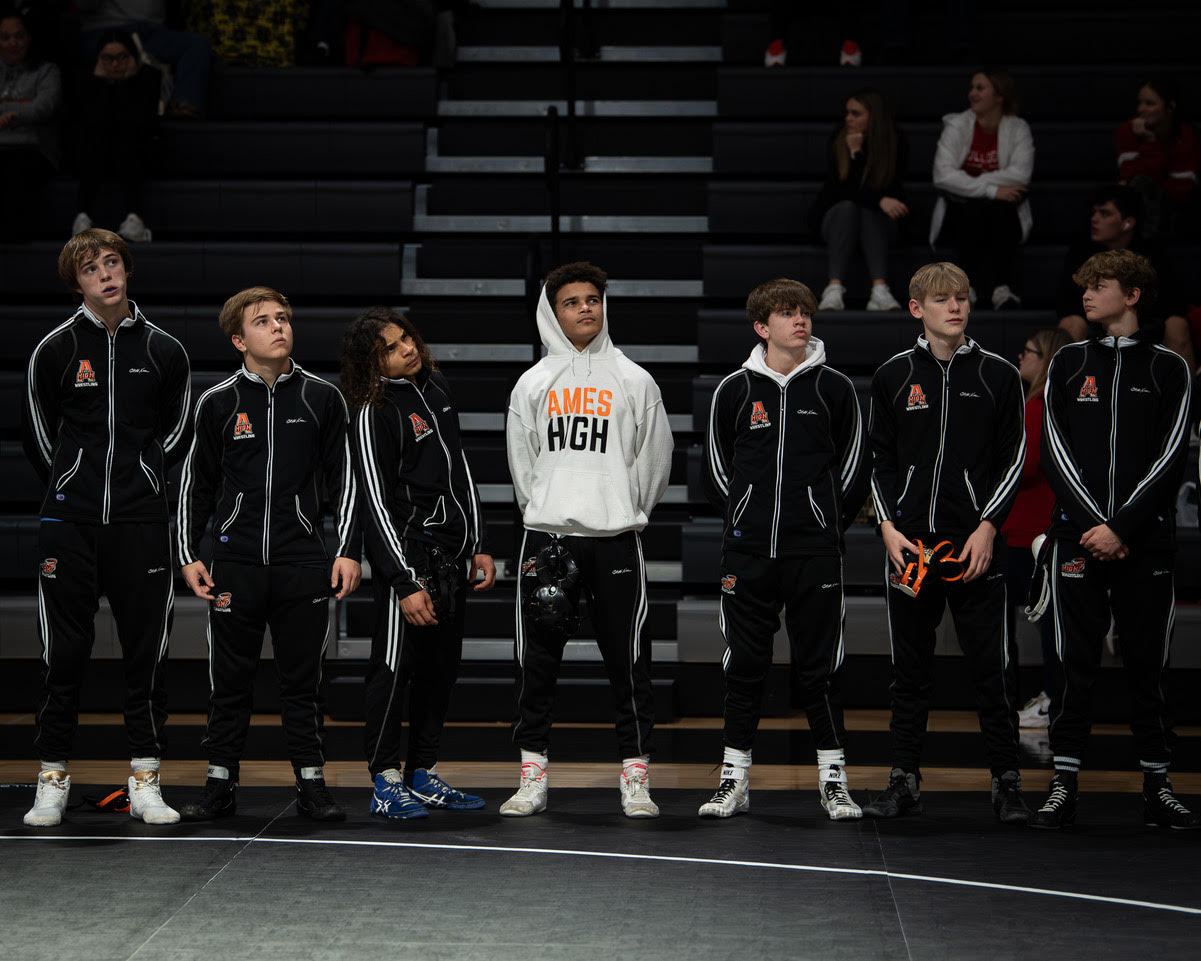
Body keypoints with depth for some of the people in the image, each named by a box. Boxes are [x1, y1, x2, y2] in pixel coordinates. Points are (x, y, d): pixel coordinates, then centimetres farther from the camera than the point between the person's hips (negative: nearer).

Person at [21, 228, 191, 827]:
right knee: (64, 654, 2)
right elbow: (38, 435, 10)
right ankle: (53, 781, 11)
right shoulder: (55, 350, 1)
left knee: (146, 652, 1)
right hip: (70, 523, -1)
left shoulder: (164, 350, 5)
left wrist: (145, 482, 11)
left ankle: (145, 782, 8)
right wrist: (69, 488, 10)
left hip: (140, 522, 1)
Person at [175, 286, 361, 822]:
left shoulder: (322, 398, 5)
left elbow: (343, 479, 8)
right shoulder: (218, 403, 4)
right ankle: (220, 786, 13)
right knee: (230, 679, 4)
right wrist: (188, 556, 5)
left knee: (301, 679, 5)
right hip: (235, 562, 0)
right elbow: (196, 482, 10)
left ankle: (311, 786, 12)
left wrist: (349, 551, 2)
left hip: (303, 562, 0)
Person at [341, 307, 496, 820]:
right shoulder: (374, 412, -12)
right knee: (395, 665, -7)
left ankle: (423, 775, 18)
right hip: (406, 552, -8)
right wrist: (406, 582, -18)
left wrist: (478, 545, 15)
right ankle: (386, 781, 0)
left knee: (441, 668, 10)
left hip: (453, 555, 8)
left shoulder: (435, 385, 12)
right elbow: (377, 503, -14)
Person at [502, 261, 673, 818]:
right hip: (546, 536, 1)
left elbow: (654, 457, 9)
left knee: (627, 661, -1)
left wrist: (626, 514, 7)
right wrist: (545, 516, 8)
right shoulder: (534, 382, 10)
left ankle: (634, 778, 5)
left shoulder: (633, 380, 8)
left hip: (615, 540, -1)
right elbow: (521, 460, 14)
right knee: (537, 661, 1)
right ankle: (533, 778, 7)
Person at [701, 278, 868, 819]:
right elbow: (716, 465, 14)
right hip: (748, 552, 1)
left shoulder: (834, 389, 4)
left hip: (815, 551, -1)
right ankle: (735, 779, 10)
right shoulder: (734, 390, 5)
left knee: (819, 666, 1)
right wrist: (746, 518, 9)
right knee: (745, 665, 3)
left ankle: (832, 779, 8)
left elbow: (854, 464, 10)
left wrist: (829, 523, 7)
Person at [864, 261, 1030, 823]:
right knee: (910, 668, 6)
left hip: (976, 544, -1)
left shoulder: (998, 375, 4)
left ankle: (1007, 783, 6)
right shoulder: (893, 376, 8)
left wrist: (988, 526, -7)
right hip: (910, 544, 1)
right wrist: (888, 526, -3)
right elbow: (881, 461, 10)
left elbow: (1013, 458, 4)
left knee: (992, 667, -2)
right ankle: (904, 780, 14)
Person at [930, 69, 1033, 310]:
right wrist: (990, 190, -20)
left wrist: (975, 183, -16)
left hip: (1002, 210, 0)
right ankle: (998, 287, -44)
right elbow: (943, 175, -12)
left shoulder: (1018, 129, 3)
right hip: (960, 209, 0)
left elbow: (1021, 175, -12)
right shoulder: (957, 126, 2)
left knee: (999, 210, -34)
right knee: (970, 211, -34)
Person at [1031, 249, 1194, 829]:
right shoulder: (1070, 364, 11)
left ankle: (1157, 787, 8)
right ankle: (1063, 786, 2)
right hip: (1077, 538, 1)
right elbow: (1056, 453, 4)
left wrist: (1121, 526, -12)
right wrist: (1094, 524, -9)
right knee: (1076, 665, -1)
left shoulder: (1168, 368, 6)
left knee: (1147, 667, 2)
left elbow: (1171, 458, -2)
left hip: (1145, 540, -1)